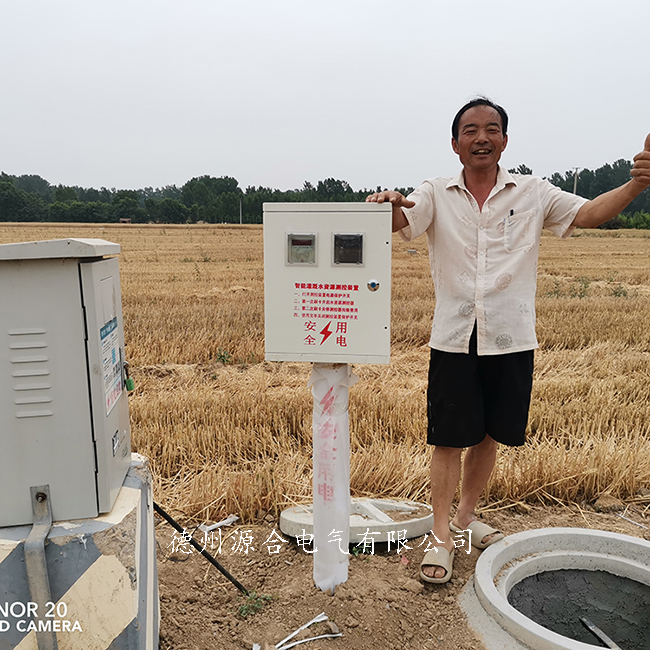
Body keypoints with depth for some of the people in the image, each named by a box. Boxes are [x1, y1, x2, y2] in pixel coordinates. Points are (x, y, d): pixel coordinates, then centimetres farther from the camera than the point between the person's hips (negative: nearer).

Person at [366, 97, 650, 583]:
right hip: (453, 339, -2)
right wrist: (387, 205, -37)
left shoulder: (533, 193, 6)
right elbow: (401, 221, -14)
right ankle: (441, 536, 17)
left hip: (511, 340, 2)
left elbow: (588, 214, 0)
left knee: (489, 436, 14)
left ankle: (467, 516, 36)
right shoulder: (436, 196, 2)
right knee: (449, 439, 2)